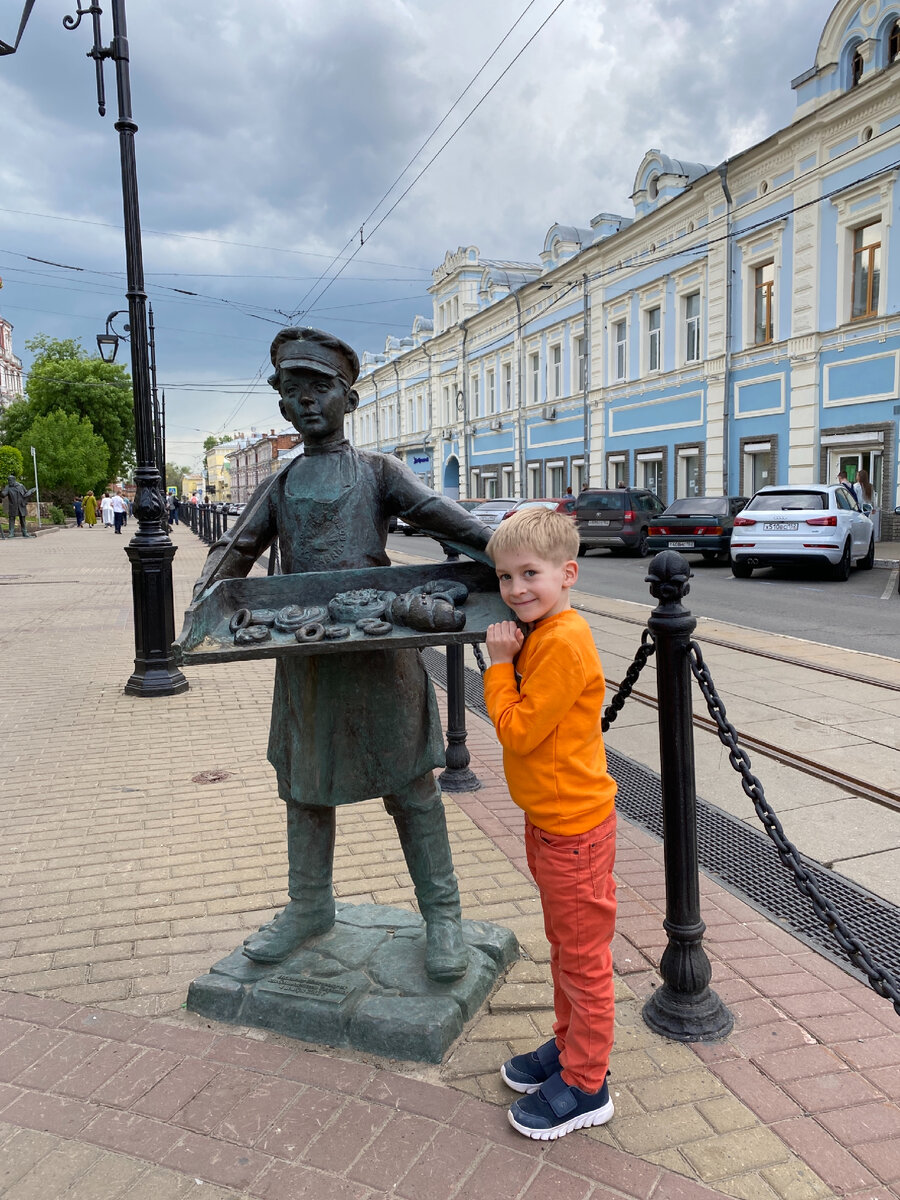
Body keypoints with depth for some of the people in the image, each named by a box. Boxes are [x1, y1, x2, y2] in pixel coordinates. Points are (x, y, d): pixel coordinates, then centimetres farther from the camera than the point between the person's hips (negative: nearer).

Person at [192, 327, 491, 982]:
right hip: (304, 655, 4)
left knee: (409, 784, 2)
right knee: (306, 784, 14)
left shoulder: (378, 469, 4)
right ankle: (309, 907, 32)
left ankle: (442, 914, 15)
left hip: (380, 650, -4)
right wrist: (208, 592, -8)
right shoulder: (280, 485, 15)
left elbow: (434, 509, -12)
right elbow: (237, 548, 13)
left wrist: (494, 545, -30)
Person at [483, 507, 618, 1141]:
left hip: (574, 825, -10)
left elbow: (517, 730, -23)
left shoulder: (564, 643, -25)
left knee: (583, 958, 8)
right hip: (549, 819, 10)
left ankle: (585, 1087, 25)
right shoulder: (540, 632, 5)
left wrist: (500, 664, -15)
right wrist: (507, 660, -2)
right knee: (564, 947, 25)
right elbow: (523, 717, 10)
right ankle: (569, 1046, 43)